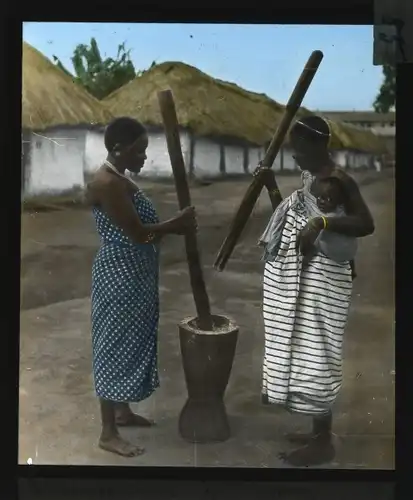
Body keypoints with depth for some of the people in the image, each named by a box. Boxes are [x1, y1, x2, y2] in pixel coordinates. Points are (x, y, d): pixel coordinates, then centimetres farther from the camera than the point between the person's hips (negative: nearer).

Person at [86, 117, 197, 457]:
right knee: (116, 345, -2)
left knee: (132, 342, 19)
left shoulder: (120, 180, 11)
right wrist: (177, 225, -10)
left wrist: (175, 226, -1)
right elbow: (137, 233, -23)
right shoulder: (107, 184, -21)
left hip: (135, 276, 10)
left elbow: (142, 227, 13)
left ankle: (123, 411, 36)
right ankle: (108, 433, 10)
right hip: (119, 277, -10)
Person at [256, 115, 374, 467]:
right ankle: (319, 432, 28)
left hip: (320, 281, -10)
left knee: (315, 355, -3)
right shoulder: (309, 178, 14)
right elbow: (290, 219, 22)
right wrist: (271, 187, 12)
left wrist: (323, 223, -37)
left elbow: (367, 224, -26)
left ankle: (323, 443, 9)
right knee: (302, 353, 15)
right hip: (298, 279, 10)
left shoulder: (338, 180, -15)